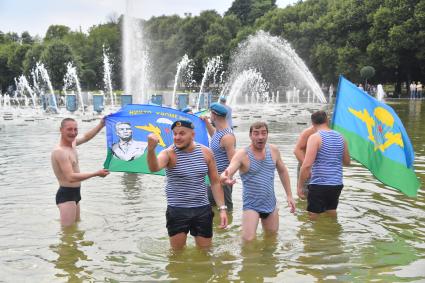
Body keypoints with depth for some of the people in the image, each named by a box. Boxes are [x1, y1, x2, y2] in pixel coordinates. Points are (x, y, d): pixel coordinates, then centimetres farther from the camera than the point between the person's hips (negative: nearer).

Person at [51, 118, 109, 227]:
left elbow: (86, 137, 27)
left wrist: (101, 124, 20)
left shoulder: (72, 143, 5)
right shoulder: (60, 151, -22)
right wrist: (96, 173, -27)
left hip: (75, 193, 10)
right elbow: (71, 177, -30)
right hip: (66, 195, -10)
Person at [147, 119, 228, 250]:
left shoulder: (206, 153, 0)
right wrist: (151, 149, -53)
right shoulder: (169, 153, -11)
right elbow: (154, 168, -33)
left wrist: (222, 208, 1)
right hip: (177, 211, -2)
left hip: (202, 209, 2)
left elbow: (215, 182, 6)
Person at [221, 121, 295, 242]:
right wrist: (224, 177, -55)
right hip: (251, 205, -5)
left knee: (272, 235, 19)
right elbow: (228, 171, -30)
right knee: (248, 240, -15)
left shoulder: (273, 150, -2)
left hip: (270, 203, 5)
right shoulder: (242, 154, -16)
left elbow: (282, 171, 12)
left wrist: (289, 195, 10)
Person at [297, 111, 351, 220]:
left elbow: (307, 165, -19)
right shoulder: (340, 137, 7)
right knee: (331, 216, 21)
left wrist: (299, 186, -12)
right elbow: (347, 162, 18)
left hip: (319, 185, -6)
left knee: (314, 218, 6)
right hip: (337, 185, 6)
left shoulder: (315, 137, -11)